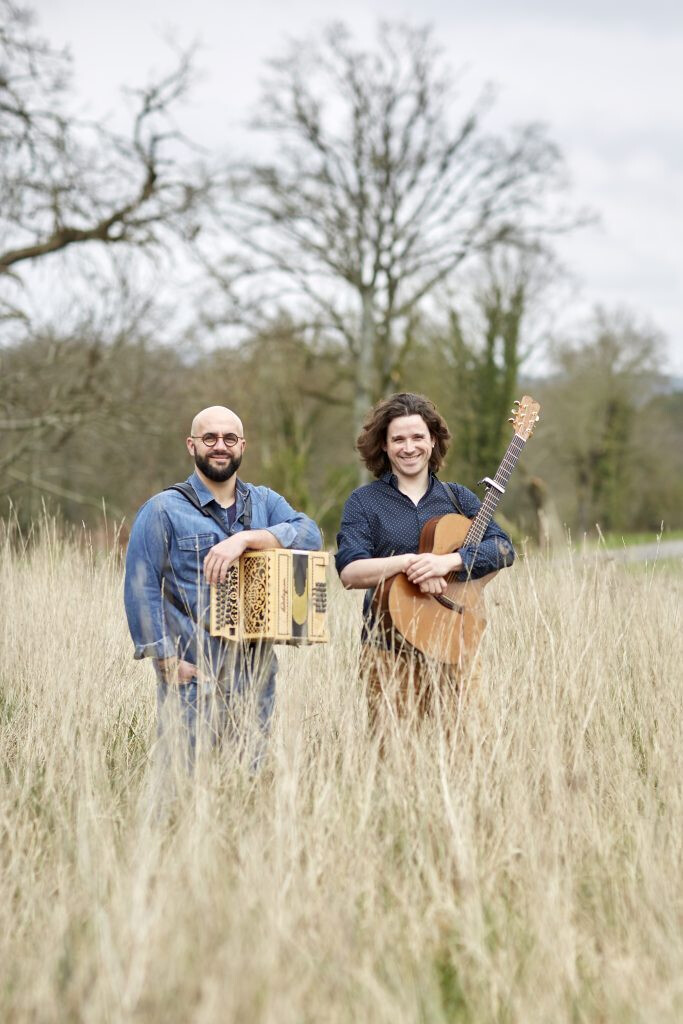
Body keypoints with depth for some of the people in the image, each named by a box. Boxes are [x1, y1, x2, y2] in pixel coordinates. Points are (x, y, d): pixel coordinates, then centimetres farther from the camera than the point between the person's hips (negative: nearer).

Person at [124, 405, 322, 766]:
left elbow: (309, 534, -7)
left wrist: (245, 538, -20)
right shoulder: (164, 510, 0)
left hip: (257, 672, 4)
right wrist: (167, 660, -14)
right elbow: (141, 587, -7)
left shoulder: (264, 502, 12)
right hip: (192, 674, -4)